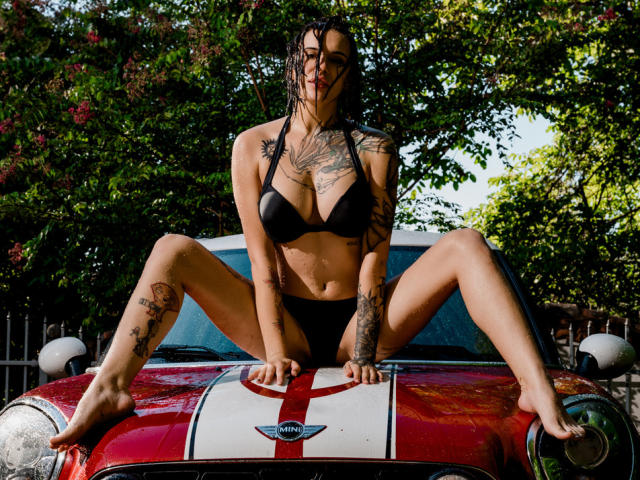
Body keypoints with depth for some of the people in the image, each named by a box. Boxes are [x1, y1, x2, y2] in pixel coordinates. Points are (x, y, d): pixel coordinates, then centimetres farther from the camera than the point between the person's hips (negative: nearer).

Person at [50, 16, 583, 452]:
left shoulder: (374, 149, 2)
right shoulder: (253, 147, 3)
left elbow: (374, 260, -6)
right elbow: (262, 261, -3)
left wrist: (364, 353, -18)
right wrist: (274, 351, -15)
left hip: (356, 323, 0)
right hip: (288, 324, 1)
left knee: (466, 245, -20)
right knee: (174, 250, -18)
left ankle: (539, 392, -36)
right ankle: (109, 390, -37)